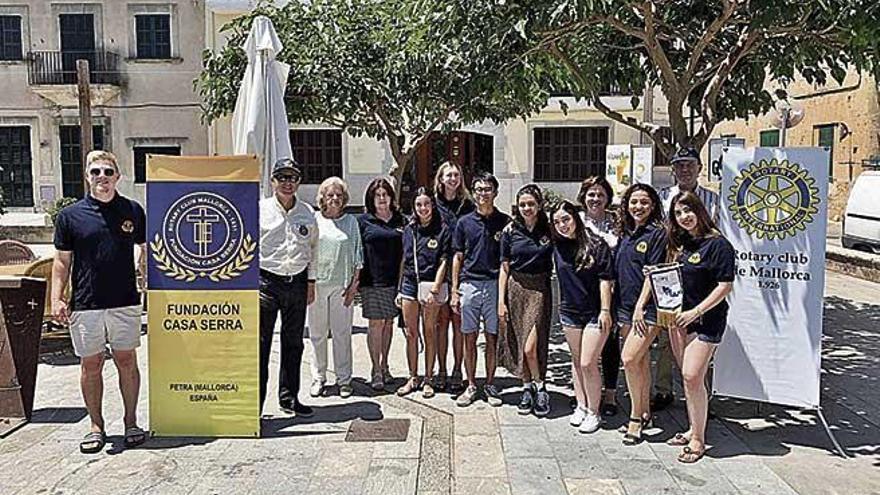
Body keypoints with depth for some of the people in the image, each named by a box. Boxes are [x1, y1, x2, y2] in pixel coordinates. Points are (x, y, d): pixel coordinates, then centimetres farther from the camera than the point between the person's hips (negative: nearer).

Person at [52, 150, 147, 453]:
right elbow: (62, 261, 6)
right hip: (85, 305, 0)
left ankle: (131, 422, 18)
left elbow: (146, 252, 11)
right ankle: (96, 426, 21)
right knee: (90, 365, 7)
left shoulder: (133, 211, 5)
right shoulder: (70, 215, 3)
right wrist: (56, 299, -2)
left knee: (127, 361, 6)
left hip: (125, 302, 0)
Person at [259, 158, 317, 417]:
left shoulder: (308, 213, 8)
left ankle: (289, 398, 24)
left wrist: (311, 282, 13)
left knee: (293, 342, 11)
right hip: (265, 281, -4)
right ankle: (255, 401, 5)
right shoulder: (259, 210, -3)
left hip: (297, 282, 4)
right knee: (260, 344, -3)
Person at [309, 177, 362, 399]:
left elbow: (358, 256, 10)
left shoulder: (351, 221, 10)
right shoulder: (313, 220, 7)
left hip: (342, 284, 0)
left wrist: (354, 283, 1)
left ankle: (344, 379, 12)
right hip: (316, 283, 0)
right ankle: (318, 378, 16)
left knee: (342, 333, 3)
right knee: (317, 332, 5)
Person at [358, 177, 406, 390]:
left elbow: (405, 252, 14)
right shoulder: (363, 221, 2)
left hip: (395, 280, 3)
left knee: (389, 323, 10)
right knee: (375, 324, -3)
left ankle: (384, 366, 21)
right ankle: (376, 370, 6)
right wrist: (356, 279, -3)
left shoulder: (400, 219, 10)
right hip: (372, 280, -3)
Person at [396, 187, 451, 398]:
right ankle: (413, 378, 19)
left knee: (429, 333, 4)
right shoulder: (409, 229, 11)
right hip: (409, 283, 4)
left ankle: (428, 380, 14)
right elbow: (404, 260, 14)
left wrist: (434, 289, -14)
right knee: (411, 333, 8)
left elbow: (443, 262, -7)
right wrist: (400, 289, 11)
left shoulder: (442, 230, -3)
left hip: (431, 284, -4)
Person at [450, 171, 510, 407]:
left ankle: (490, 385, 18)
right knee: (469, 338, 6)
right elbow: (458, 258, 9)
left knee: (492, 338, 5)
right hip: (469, 284, 1)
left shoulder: (505, 222, 3)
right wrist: (454, 290, 4)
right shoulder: (464, 222, 6)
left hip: (495, 285, -1)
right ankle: (471, 386, 17)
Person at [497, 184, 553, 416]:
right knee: (518, 345, 7)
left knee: (530, 347, -10)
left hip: (540, 290, -2)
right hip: (516, 288, 2)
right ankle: (527, 388, 24)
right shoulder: (510, 231, 2)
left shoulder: (549, 230, 0)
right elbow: (504, 268, 4)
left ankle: (539, 388, 12)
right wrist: (501, 300, 0)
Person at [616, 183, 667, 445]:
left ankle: (636, 416, 1)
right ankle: (644, 413, 25)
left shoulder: (657, 233, -7)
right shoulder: (625, 234, 13)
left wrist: (641, 306, -16)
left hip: (648, 308, -7)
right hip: (626, 307, 7)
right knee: (641, 360, 14)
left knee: (629, 359, -13)